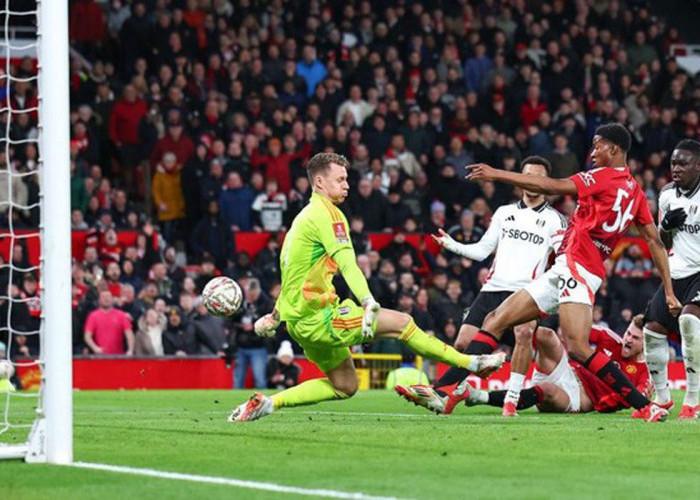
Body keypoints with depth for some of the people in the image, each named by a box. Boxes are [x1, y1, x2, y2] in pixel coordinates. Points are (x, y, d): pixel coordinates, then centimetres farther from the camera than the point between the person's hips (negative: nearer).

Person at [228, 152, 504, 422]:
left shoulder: (304, 216, 19)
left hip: (298, 322, 10)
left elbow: (294, 273, 29)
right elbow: (347, 264, -26)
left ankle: (266, 403, 8)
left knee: (344, 386, 14)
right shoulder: (326, 213, -11)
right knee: (401, 323, -8)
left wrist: (275, 316, 35)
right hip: (318, 317, -10)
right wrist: (368, 303, -37)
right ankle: (470, 363, -4)